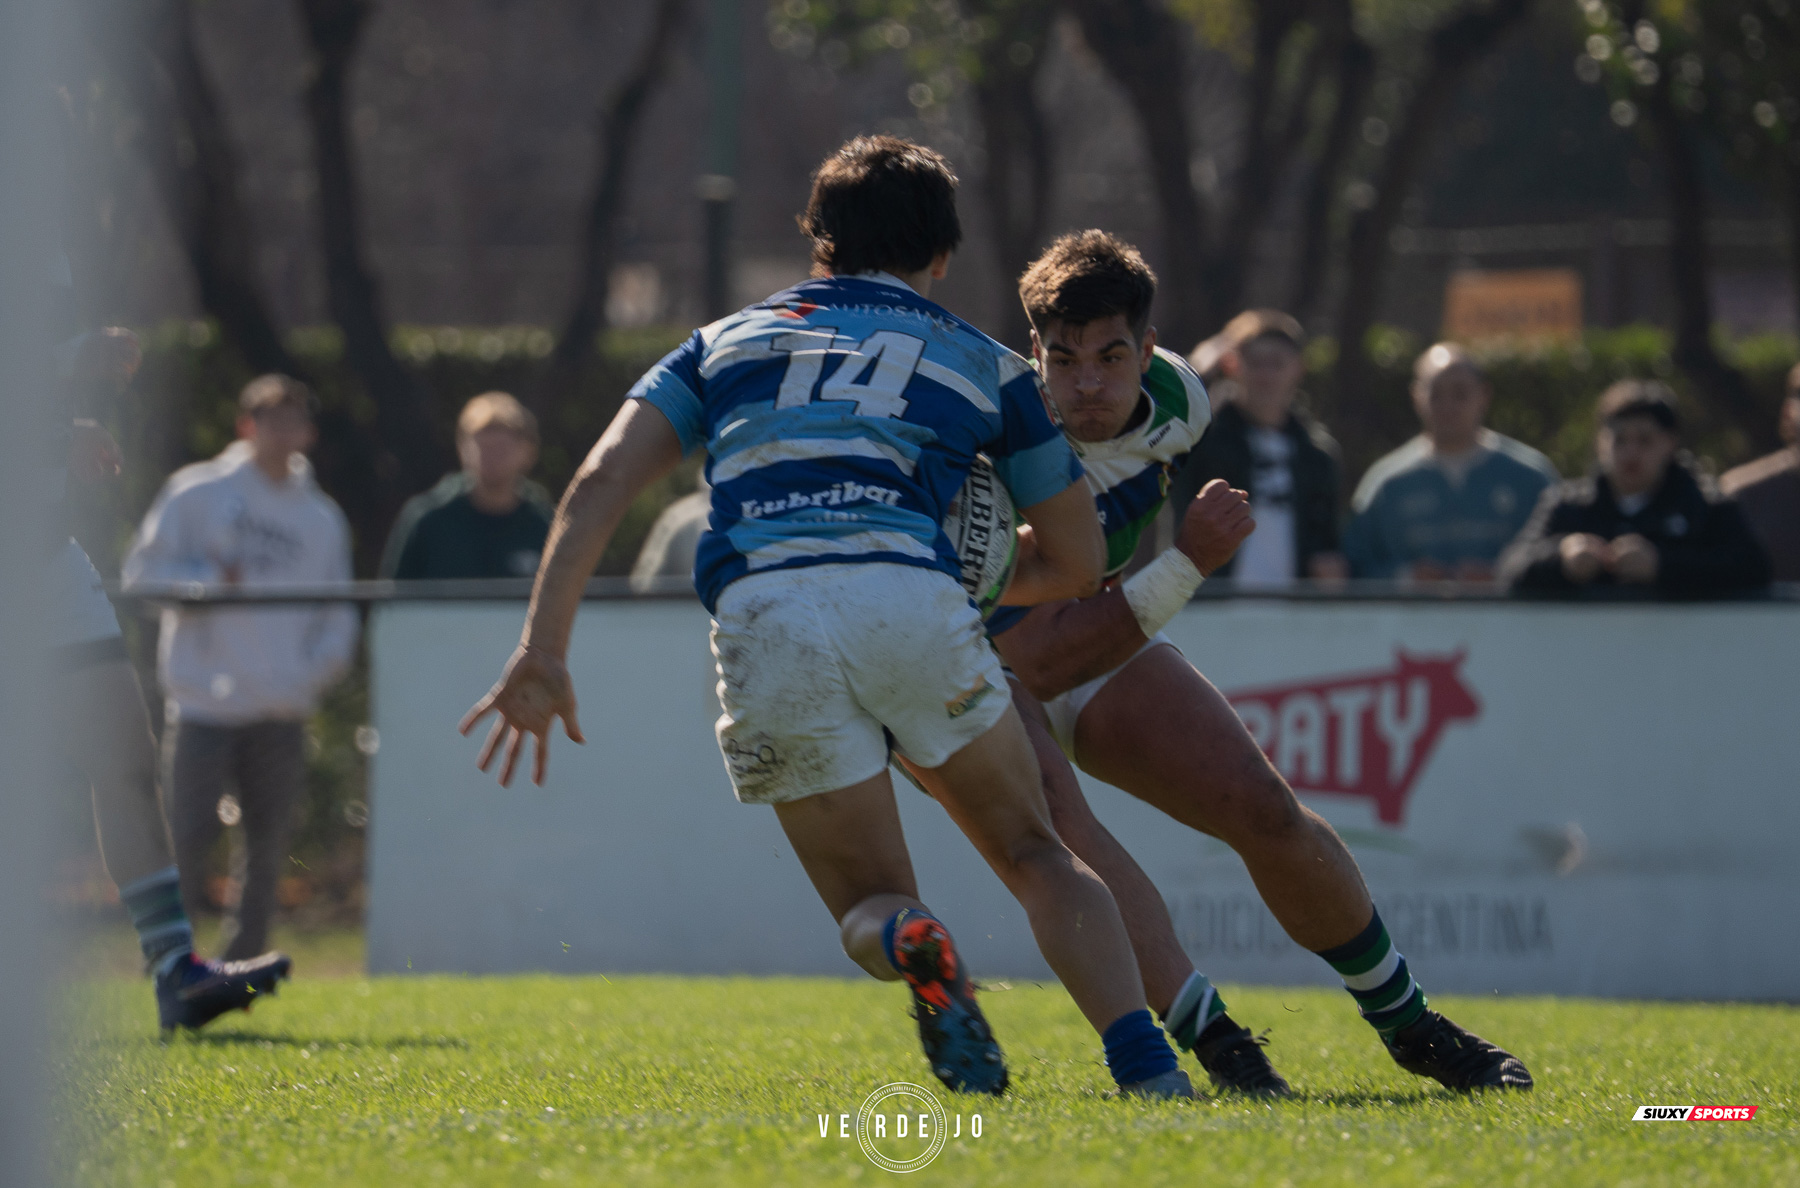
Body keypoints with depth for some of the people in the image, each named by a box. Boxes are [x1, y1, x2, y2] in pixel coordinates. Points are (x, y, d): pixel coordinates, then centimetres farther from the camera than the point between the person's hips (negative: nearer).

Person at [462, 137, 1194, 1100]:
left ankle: (906, 943, -23)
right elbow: (1075, 561, 31)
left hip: (760, 617, 1)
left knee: (869, 900, 14)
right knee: (1035, 855, 15)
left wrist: (542, 652, 9)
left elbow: (599, 484, 14)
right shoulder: (986, 365, 27)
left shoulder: (725, 343, 29)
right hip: (907, 598, -1)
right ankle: (1146, 1066, -8)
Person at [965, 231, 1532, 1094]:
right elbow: (1040, 663, -39)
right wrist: (1187, 566, -41)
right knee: (1049, 817, -36)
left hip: (1100, 629, 6)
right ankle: (1210, 1036, -35)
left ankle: (1408, 1024, 19)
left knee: (1268, 814, -3)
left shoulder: (1173, 398, -14)